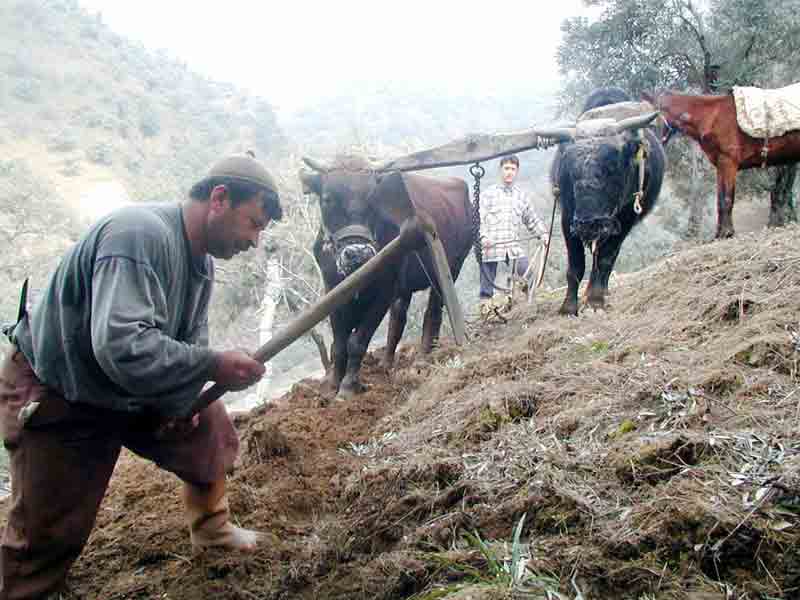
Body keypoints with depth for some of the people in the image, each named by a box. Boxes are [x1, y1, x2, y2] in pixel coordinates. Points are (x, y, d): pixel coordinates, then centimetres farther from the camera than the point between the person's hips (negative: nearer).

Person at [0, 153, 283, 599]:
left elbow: (191, 337, 7)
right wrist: (214, 365, -38)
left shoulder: (202, 260, -2)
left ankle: (211, 528, 35)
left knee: (212, 436, 12)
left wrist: (183, 395, -9)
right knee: (48, 537, -2)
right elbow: (120, 345, -42)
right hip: (57, 399, -8)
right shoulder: (140, 235, -33)